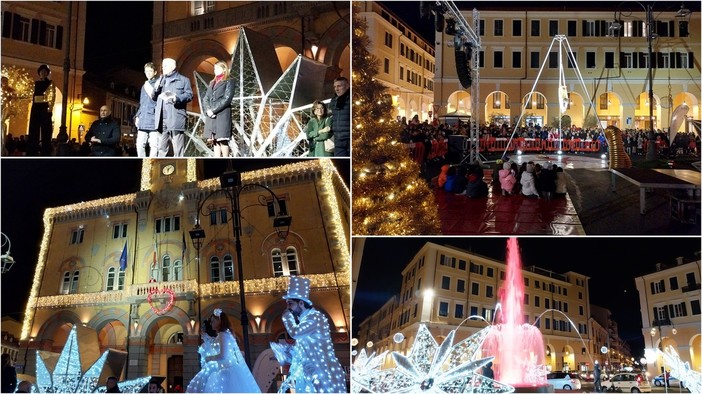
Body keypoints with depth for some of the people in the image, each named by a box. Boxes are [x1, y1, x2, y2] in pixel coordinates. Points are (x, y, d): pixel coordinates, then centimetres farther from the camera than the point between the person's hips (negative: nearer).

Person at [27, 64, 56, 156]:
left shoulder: (50, 83, 5)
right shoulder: (36, 83, 18)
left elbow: (53, 96, -3)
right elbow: (33, 95, 19)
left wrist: (50, 108, -14)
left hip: (45, 107, -5)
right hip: (35, 107, 5)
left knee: (45, 131, -6)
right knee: (33, 130, 2)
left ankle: (45, 154, -7)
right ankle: (31, 153, 3)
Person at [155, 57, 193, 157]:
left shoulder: (183, 80, 10)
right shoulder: (161, 80, 26)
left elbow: (189, 94, -2)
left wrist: (177, 98, -19)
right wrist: (156, 90, 3)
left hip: (176, 118, -5)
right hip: (162, 119, 5)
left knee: (178, 149, -6)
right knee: (162, 148, 4)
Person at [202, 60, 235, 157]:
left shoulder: (229, 82, 3)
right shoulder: (212, 83, 23)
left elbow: (227, 99, -9)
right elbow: (205, 99, 15)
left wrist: (213, 110, -14)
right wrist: (208, 110, -6)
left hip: (222, 115, -6)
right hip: (211, 116, 6)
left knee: (223, 140, -10)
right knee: (215, 141, 4)